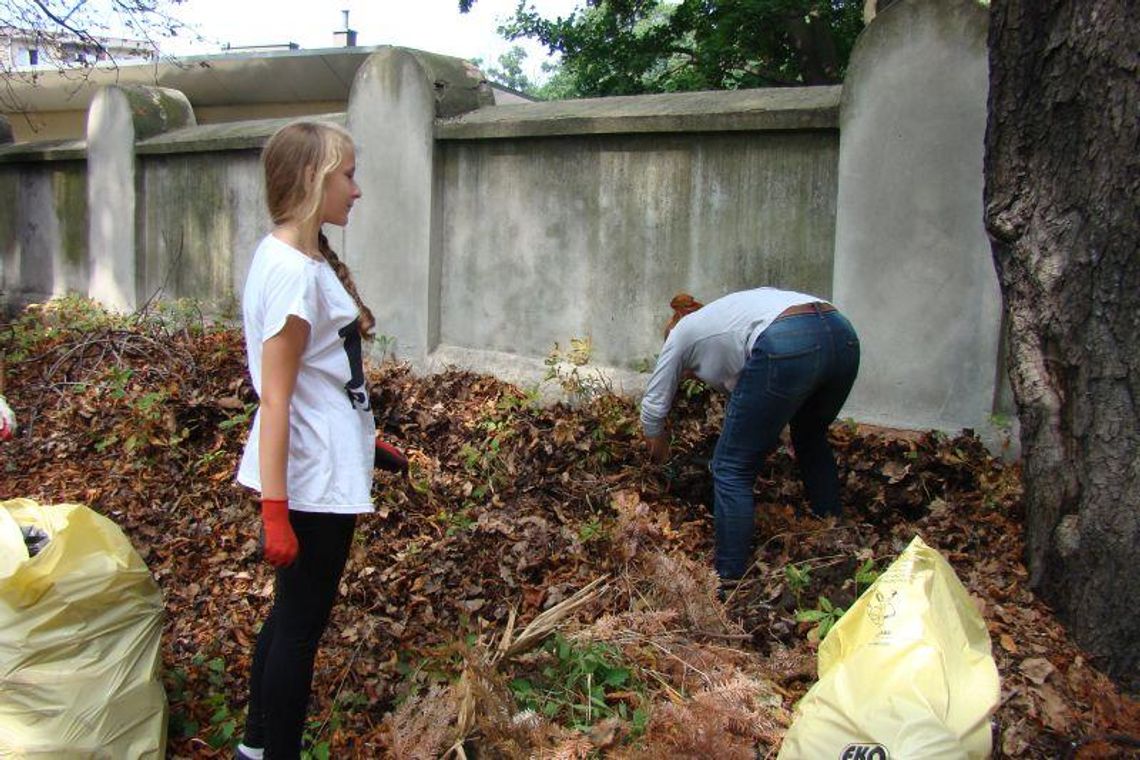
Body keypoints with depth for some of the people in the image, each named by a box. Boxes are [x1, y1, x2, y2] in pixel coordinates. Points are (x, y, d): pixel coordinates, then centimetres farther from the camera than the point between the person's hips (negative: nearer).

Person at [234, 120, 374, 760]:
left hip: (325, 470, 10)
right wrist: (275, 510, -21)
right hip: (317, 481, -10)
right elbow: (275, 399, -22)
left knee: (295, 611, 21)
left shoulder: (298, 257, 8)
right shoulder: (295, 272, -21)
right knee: (302, 621, 6)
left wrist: (362, 436, 23)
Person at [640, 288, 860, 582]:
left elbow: (653, 404, 27)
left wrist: (657, 444, 45)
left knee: (732, 469, 5)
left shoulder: (680, 332, 24)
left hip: (785, 348, -8)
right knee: (811, 438, 33)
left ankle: (729, 577, 11)